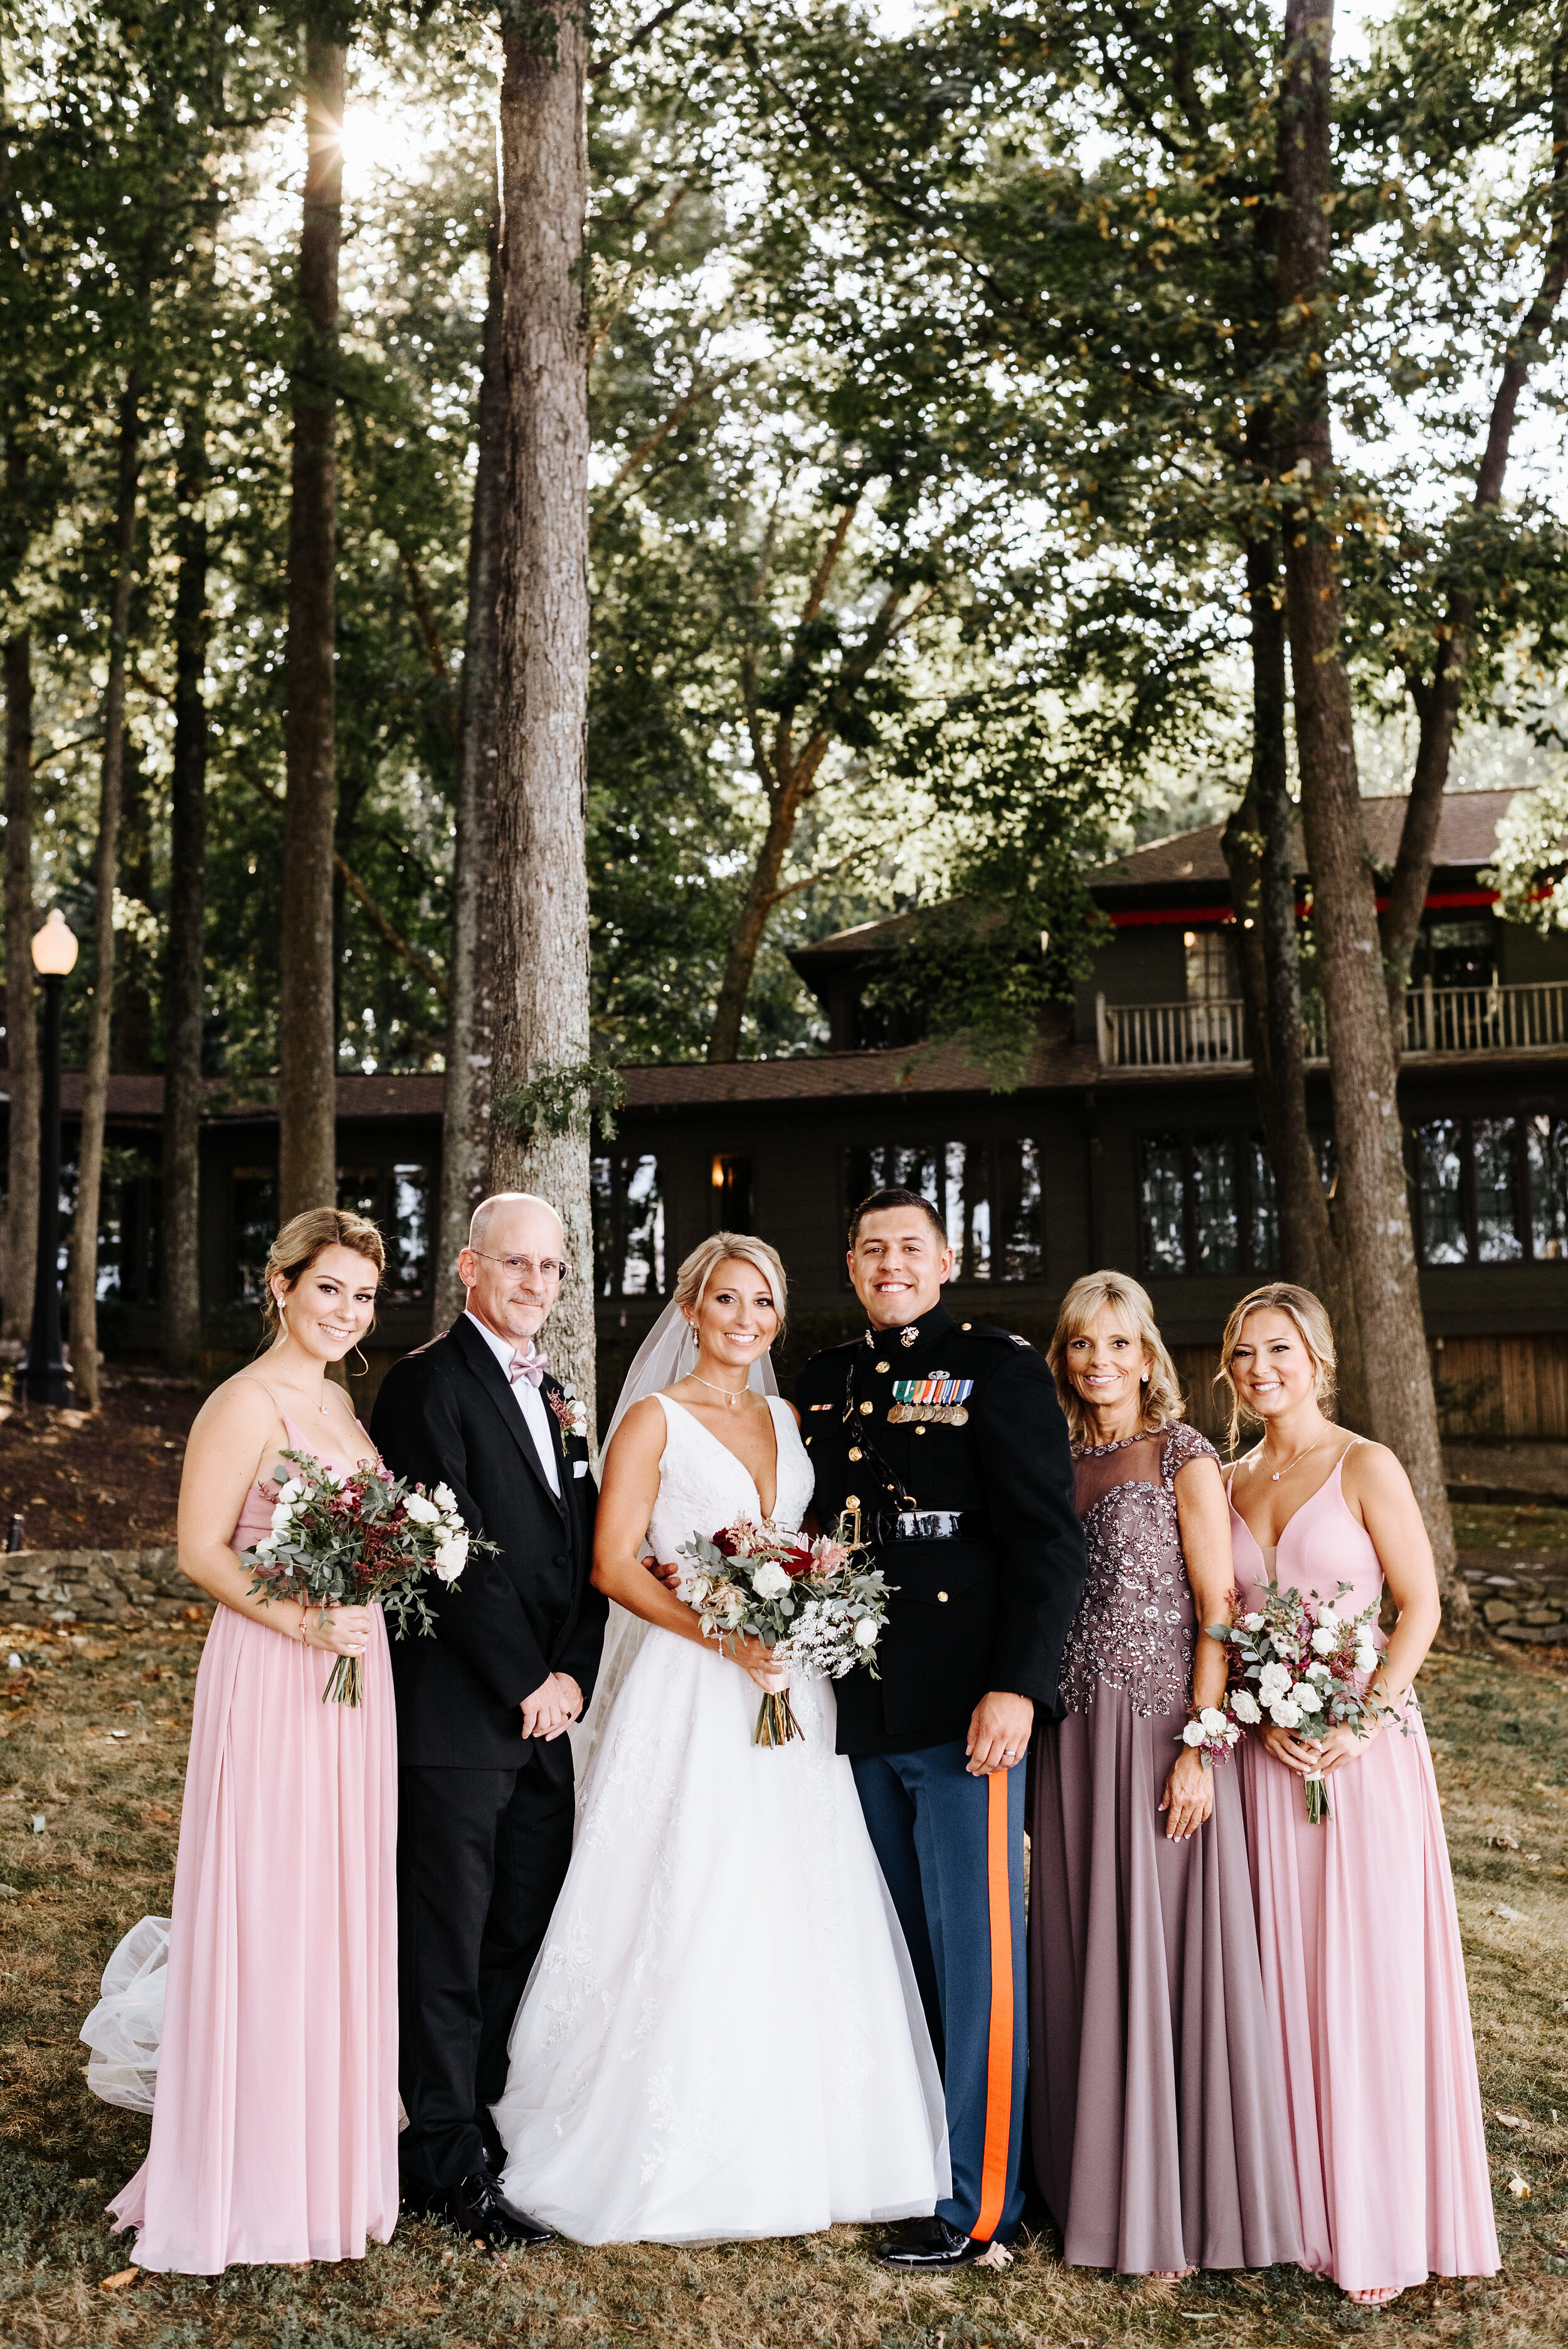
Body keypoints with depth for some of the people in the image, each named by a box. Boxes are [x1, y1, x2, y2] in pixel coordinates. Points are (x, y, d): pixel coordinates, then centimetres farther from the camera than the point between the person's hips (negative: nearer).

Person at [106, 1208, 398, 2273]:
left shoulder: (341, 1401, 13)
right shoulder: (247, 1402, -11)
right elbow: (201, 1551, -15)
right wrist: (305, 1622, -24)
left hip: (356, 1673, 8)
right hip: (270, 1676, -8)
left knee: (344, 1909, 15)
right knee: (266, 1916, 0)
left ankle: (332, 2148, 29)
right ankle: (251, 2174, 13)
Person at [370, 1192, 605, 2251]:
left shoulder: (552, 1391, 16)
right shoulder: (430, 1382, -10)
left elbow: (585, 1547, 14)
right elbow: (454, 1557, -15)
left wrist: (572, 1672, 0)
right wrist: (524, 1685, -12)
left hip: (546, 1706, 8)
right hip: (461, 1715, -8)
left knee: (525, 1937, 13)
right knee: (452, 1945, 2)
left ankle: (499, 2128, 25)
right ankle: (446, 2163, 13)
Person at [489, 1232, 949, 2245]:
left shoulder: (787, 1420, 15)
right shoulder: (656, 1419, -2)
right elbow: (614, 1565, -8)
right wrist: (724, 1635, -18)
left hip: (792, 1692, 5)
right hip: (691, 1700, -5)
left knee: (792, 1923, 7)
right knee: (687, 1922, -5)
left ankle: (791, 2149, 19)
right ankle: (673, 2156, 9)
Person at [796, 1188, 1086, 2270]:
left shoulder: (999, 1369, -4)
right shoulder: (828, 1381, 14)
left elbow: (1049, 1543, -10)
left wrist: (1015, 1688, -18)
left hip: (965, 1708, -6)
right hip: (862, 1711, 6)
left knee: (976, 1949, 1)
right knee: (899, 1948, 17)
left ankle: (980, 2202, 11)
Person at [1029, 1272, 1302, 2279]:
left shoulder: (1184, 1458, -4)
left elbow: (1219, 1613, -9)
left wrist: (1199, 1748, -16)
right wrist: (1045, 1755, 9)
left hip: (1158, 1732, -5)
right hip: (1071, 1739, 5)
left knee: (1159, 1954, 0)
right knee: (1083, 1958, 10)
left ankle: (1172, 2204, 12)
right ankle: (1097, 2181, 23)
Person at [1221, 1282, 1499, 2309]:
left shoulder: (1366, 1469, -5)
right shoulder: (1231, 1484, 8)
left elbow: (1420, 1606, -6)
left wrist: (1363, 1723, -16)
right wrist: (1262, 1720, -7)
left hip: (1364, 1743, -4)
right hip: (1268, 1748, 4)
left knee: (1369, 1971, 0)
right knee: (1285, 1971, 7)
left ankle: (1382, 2224, 11)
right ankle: (1303, 2202, 20)